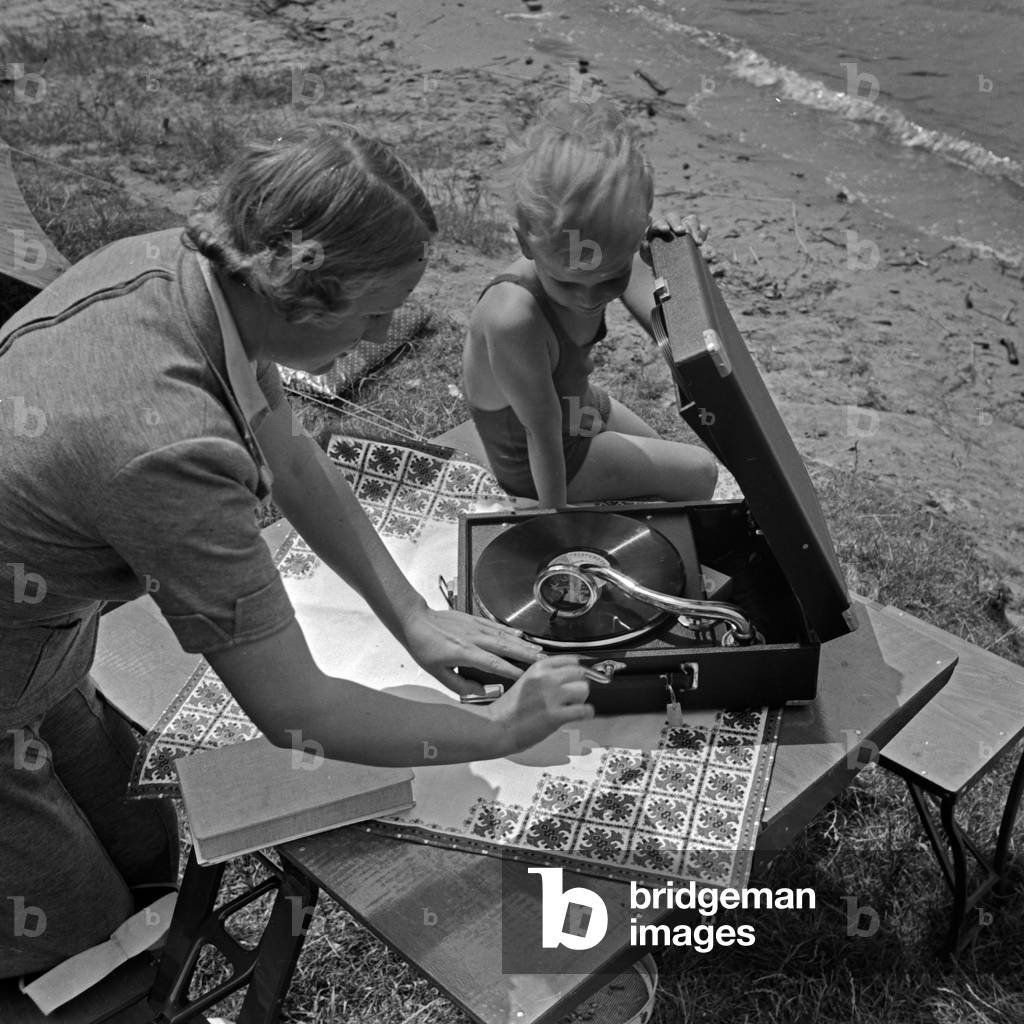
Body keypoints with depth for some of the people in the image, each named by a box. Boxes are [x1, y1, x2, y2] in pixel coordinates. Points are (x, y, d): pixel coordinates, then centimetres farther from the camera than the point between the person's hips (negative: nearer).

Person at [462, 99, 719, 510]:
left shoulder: (614, 256, -24)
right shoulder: (514, 317, -44)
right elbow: (543, 432, -33)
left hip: (579, 402, 7)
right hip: (531, 462, -6)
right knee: (699, 474, 4)